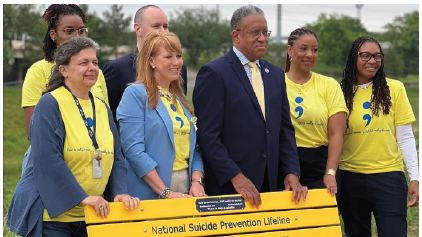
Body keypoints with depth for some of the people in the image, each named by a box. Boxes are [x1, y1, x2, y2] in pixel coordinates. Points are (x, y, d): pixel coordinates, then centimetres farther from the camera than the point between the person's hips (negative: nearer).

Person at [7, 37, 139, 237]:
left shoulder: (102, 108, 12)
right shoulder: (50, 104, -9)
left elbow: (116, 158, 11)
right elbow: (47, 159, -19)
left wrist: (120, 192, -7)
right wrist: (82, 197, -22)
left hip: (91, 216, 6)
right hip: (52, 214, -6)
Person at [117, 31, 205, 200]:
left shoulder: (180, 97, 14)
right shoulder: (135, 94, -8)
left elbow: (193, 146, 13)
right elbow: (134, 150, -16)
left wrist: (197, 182, -5)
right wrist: (166, 193, -19)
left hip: (185, 190, 6)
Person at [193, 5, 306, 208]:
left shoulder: (275, 74, 14)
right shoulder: (214, 73, -7)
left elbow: (285, 129, 15)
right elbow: (208, 134, -13)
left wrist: (292, 172, 2)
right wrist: (235, 177, -18)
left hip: (270, 184, 6)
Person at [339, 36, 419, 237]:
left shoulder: (394, 89, -1)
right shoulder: (342, 92, 2)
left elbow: (405, 137, 0)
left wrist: (415, 177, -4)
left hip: (388, 177, -1)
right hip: (351, 179, 2)